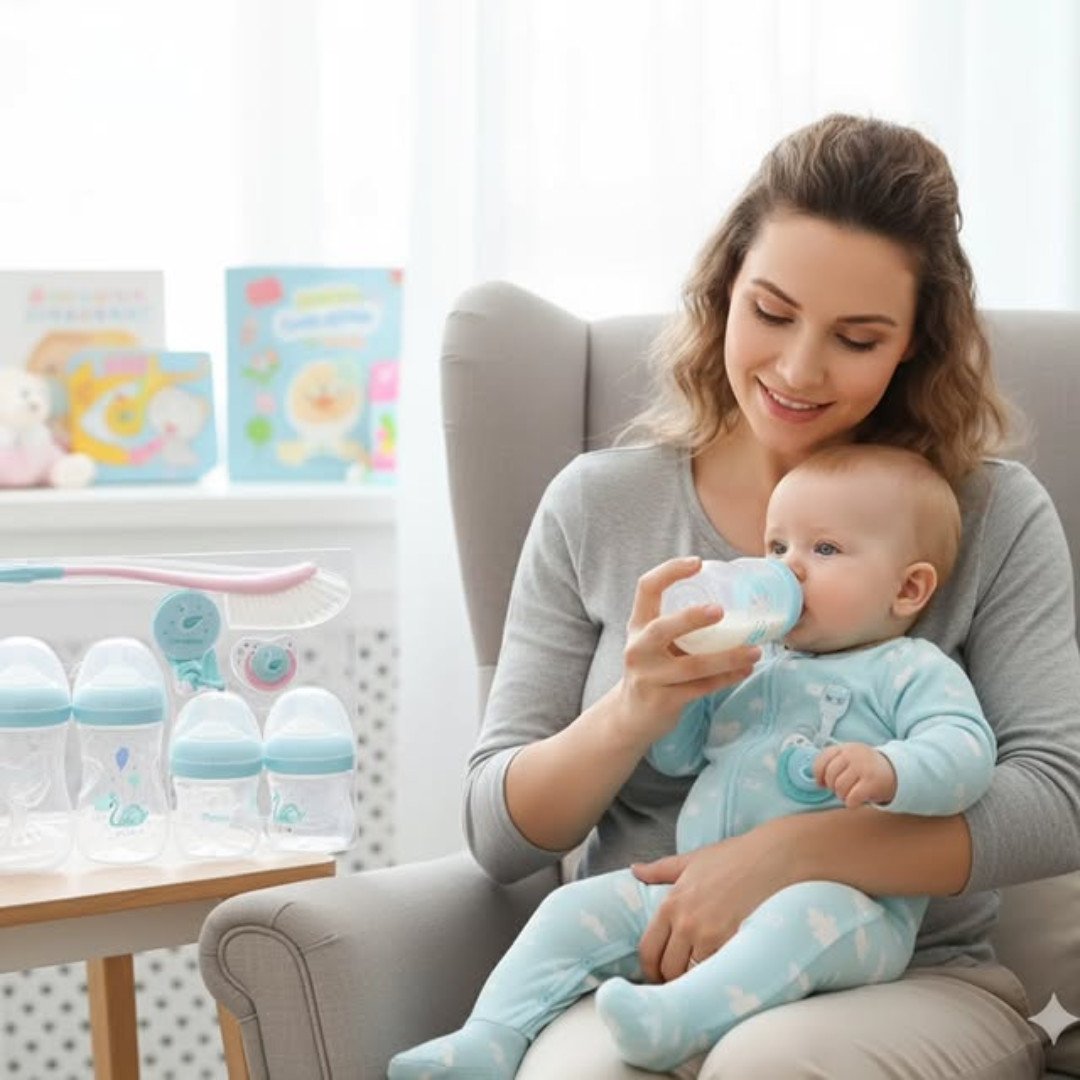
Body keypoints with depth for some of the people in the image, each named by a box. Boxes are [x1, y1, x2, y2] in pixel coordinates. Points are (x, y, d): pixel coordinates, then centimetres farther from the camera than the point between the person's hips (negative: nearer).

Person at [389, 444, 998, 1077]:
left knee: (810, 913, -39)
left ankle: (675, 1016, -57)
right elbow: (672, 755, 26)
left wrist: (888, 770, -34)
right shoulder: (745, 664, 23)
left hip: (848, 901, -7)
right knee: (580, 906, -4)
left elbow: (965, 752, -13)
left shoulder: (910, 671, 4)